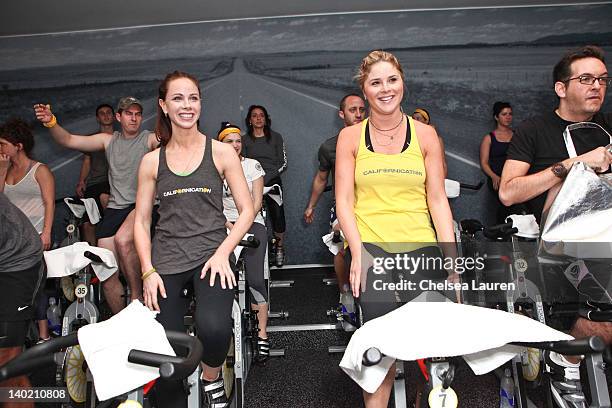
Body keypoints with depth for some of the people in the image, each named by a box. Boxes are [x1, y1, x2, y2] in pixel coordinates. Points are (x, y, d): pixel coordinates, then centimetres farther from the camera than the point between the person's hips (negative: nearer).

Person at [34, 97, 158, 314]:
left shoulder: (149, 139, 1)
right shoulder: (108, 140, 14)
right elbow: (69, 140, 9)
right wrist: (50, 122, -9)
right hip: (115, 207, 5)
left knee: (123, 240, -36)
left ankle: (137, 296, -15)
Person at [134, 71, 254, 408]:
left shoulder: (221, 152, 4)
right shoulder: (152, 161, 9)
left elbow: (247, 210, 2)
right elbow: (141, 220, 10)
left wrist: (222, 253, -10)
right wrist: (148, 271, -2)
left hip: (211, 256, -2)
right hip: (166, 262, 2)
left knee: (213, 328, -27)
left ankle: (211, 378, 7)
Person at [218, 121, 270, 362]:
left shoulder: (253, 165, 6)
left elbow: (257, 202, 1)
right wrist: (227, 224, -12)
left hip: (252, 222, -1)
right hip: (225, 224, 2)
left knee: (255, 278, -15)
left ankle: (262, 335, -10)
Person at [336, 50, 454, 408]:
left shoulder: (425, 134, 11)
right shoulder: (350, 137, 8)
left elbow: (437, 199, 7)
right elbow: (344, 200, 4)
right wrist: (357, 251, -9)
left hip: (421, 248, 2)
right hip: (370, 248, -1)